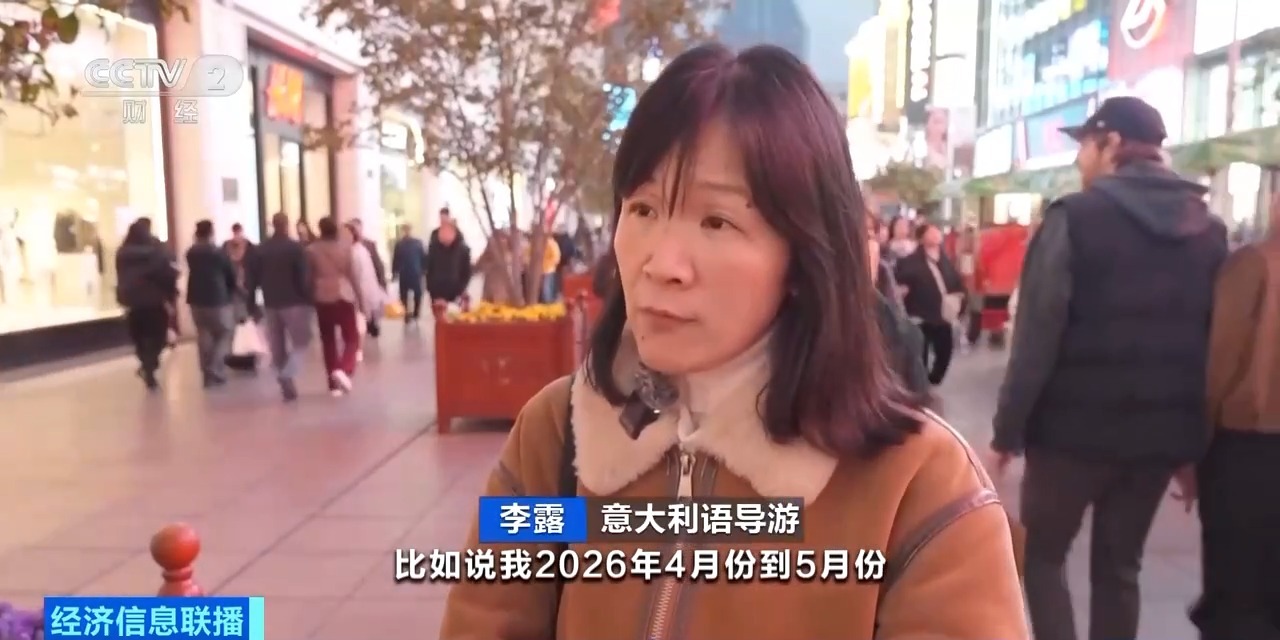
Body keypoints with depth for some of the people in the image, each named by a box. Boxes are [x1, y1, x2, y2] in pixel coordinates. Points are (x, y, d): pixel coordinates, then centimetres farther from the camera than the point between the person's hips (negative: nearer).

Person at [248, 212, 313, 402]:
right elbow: (305, 277, -13)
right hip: (295, 302, -4)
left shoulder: (261, 249, 6)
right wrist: (310, 299, -7)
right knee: (301, 341, 4)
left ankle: (287, 386, 11)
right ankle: (288, 374, -19)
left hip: (271, 303, 4)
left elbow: (253, 278, 5)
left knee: (277, 347, 10)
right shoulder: (296, 247, -8)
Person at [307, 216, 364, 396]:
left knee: (328, 341, 10)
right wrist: (360, 297, 5)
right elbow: (353, 274, -2)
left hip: (322, 298, 2)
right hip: (344, 296, -2)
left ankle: (334, 384, 11)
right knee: (351, 339, 7)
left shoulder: (311, 249, 0)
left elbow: (310, 277, 2)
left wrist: (311, 298, 12)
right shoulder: (345, 246, -3)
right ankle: (344, 370, -19)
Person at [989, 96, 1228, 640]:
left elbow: (1037, 335, -14)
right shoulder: (1210, 230, 7)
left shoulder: (1075, 218, -10)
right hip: (1161, 430, 5)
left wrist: (1008, 429, -8)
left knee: (1043, 553, 13)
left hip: (1075, 427, -5)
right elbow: (1215, 339, 8)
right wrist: (1195, 434, 15)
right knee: (1120, 565, 17)